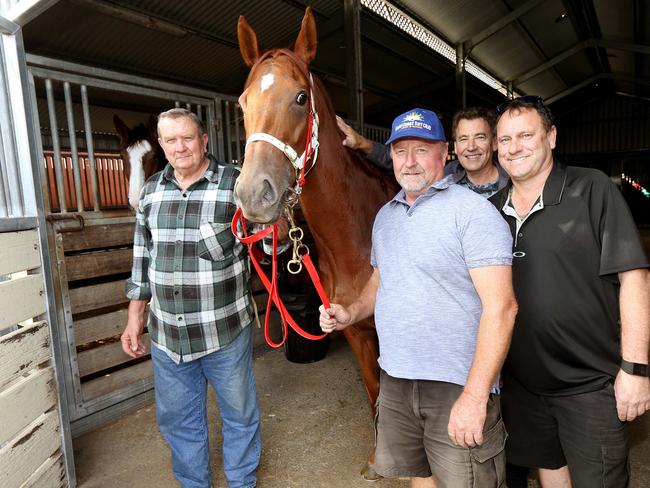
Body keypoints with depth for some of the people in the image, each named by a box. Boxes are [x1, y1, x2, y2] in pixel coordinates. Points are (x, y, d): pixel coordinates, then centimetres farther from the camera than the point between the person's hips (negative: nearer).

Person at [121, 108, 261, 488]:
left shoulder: (236, 183, -10)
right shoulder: (151, 189, 5)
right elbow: (142, 257, 11)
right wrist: (135, 317, 12)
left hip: (226, 333, -4)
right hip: (166, 336, 4)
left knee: (240, 416, 16)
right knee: (178, 422, 21)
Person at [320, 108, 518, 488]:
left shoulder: (472, 211, -14)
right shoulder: (385, 216, 10)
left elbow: (501, 307, -19)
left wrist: (475, 397, -23)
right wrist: (351, 314, 2)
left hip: (457, 385, -6)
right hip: (394, 378, 7)